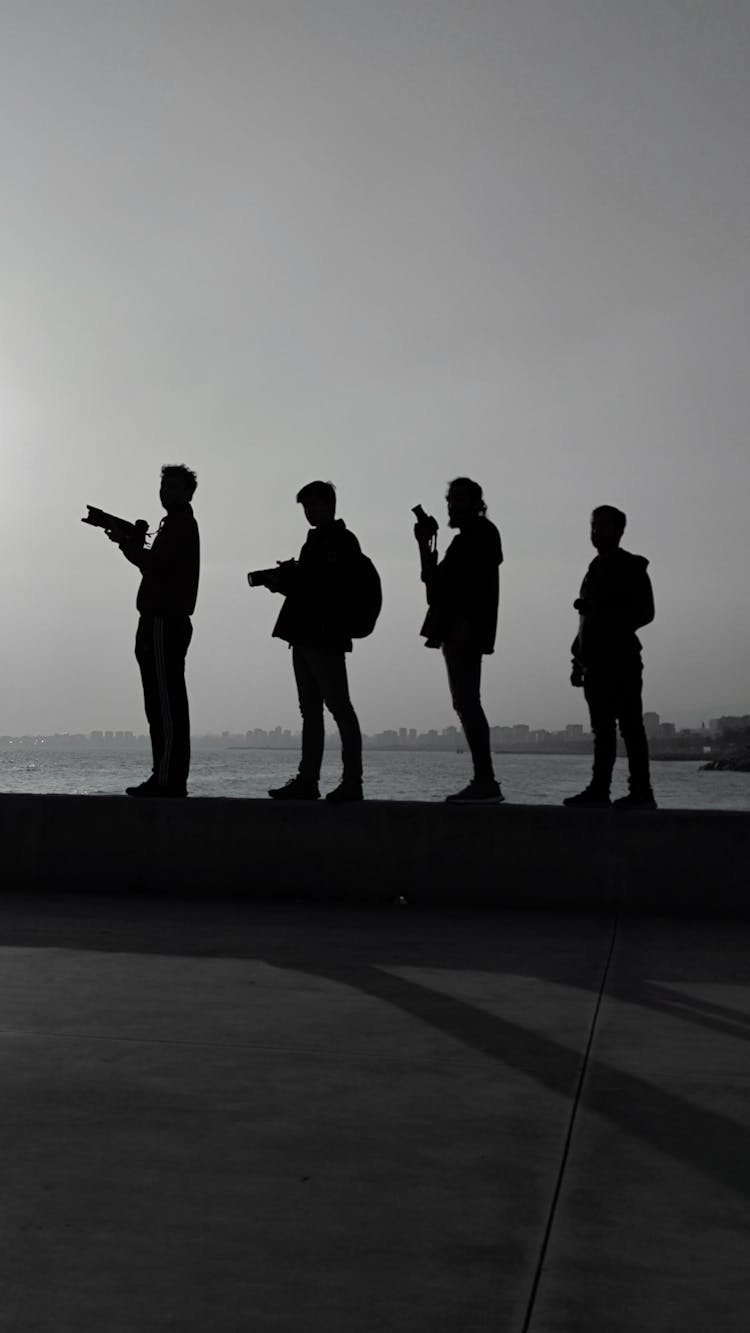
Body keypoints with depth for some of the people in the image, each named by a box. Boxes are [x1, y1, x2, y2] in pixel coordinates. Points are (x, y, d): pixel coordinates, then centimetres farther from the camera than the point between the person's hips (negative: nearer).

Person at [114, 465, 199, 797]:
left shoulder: (179, 525, -7)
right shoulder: (180, 524, 24)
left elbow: (156, 565, -17)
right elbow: (158, 567, 23)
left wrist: (127, 543, -4)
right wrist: (131, 543, 11)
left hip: (164, 622, -11)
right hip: (167, 622, 11)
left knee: (164, 700, -12)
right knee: (166, 701, 9)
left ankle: (167, 778, -14)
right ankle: (172, 779, 11)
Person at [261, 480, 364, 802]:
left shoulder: (343, 541, -5)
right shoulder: (315, 540, 21)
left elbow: (333, 586, -16)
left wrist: (291, 577, -13)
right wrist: (285, 579, 4)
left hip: (326, 638, -9)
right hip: (306, 637, 9)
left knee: (339, 708, -8)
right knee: (310, 711, 8)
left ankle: (352, 782, -6)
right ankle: (307, 780, 10)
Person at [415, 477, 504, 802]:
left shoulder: (482, 534, -3)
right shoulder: (465, 540, 24)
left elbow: (480, 584, -15)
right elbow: (434, 581, 22)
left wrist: (464, 626, -24)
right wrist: (424, 544, 14)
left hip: (466, 630, -10)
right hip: (456, 631, 10)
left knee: (466, 703, -14)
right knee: (466, 703, 7)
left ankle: (485, 781, -16)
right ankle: (484, 781, 7)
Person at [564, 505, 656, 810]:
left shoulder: (631, 567, 0)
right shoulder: (596, 569, 20)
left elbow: (645, 611, -9)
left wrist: (608, 621, -19)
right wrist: (579, 660, 15)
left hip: (621, 660, -7)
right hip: (597, 660, 7)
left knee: (629, 725, -9)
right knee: (602, 728, 6)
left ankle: (641, 792, -8)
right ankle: (599, 790, 7)